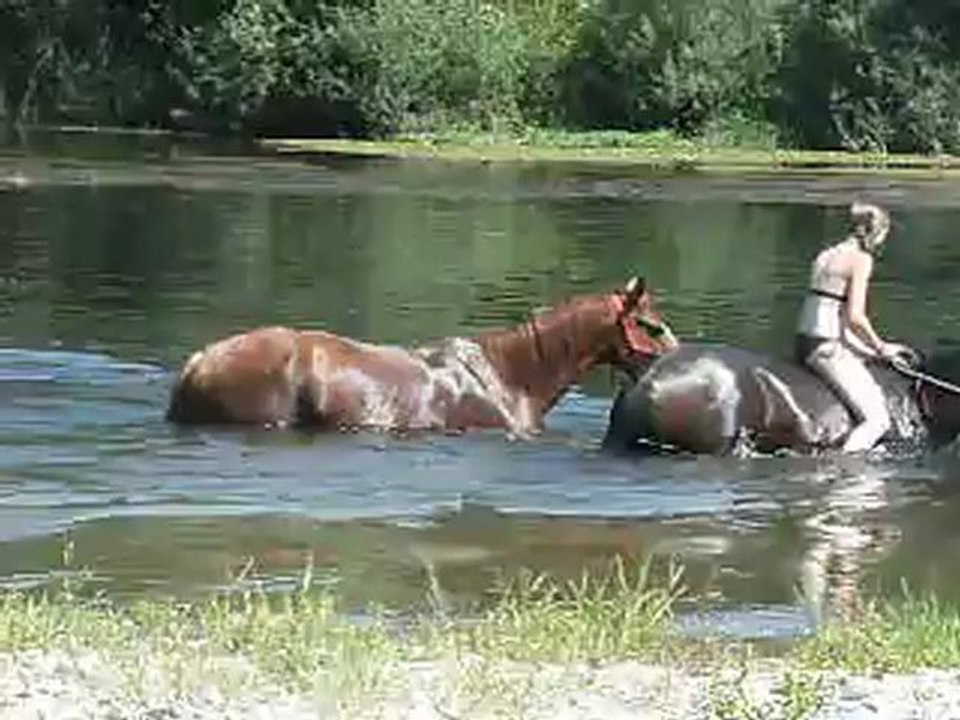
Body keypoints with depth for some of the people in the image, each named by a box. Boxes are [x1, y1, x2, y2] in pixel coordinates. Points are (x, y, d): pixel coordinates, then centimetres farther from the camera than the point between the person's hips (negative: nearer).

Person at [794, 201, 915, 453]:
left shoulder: (826, 256, 16)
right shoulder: (861, 259, -10)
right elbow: (854, 316, -17)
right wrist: (880, 347, -1)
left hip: (804, 344, 9)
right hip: (829, 348, -9)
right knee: (877, 420, -12)